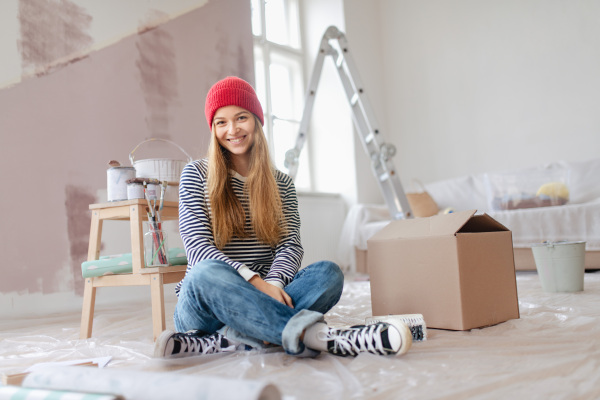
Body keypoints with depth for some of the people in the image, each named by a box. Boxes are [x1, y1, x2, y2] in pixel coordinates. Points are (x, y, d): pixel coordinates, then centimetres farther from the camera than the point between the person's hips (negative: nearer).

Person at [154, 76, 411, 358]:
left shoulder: (281, 184, 14)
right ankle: (321, 336, -45)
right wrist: (255, 282, -23)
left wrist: (273, 283, -22)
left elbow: (291, 245, 1)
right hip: (204, 306, -2)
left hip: (259, 301, 3)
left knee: (329, 273, -23)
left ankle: (219, 343, -36)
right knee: (207, 273, -36)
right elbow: (198, 247, -8)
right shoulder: (196, 175, 5)